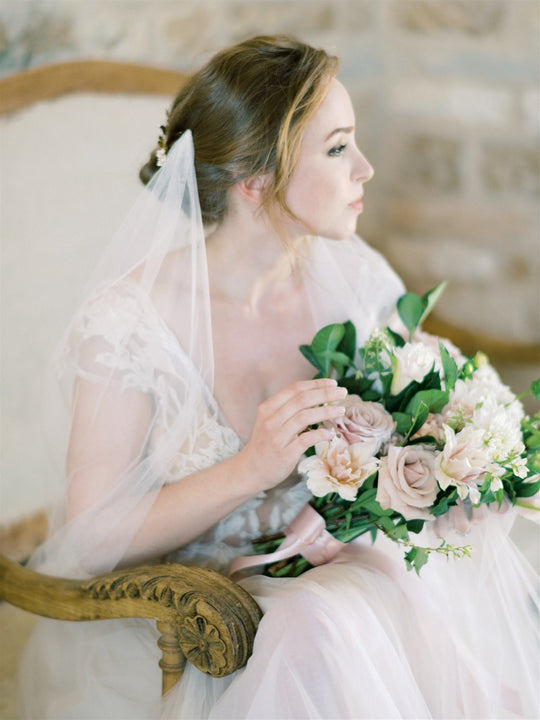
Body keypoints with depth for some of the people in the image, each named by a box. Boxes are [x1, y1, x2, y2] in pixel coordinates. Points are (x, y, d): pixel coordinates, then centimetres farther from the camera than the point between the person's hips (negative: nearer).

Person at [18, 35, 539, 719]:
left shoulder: (354, 278, -4)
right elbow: (92, 537, -15)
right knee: (322, 635, -34)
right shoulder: (129, 320, -18)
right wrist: (251, 470, -28)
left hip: (326, 574, 5)